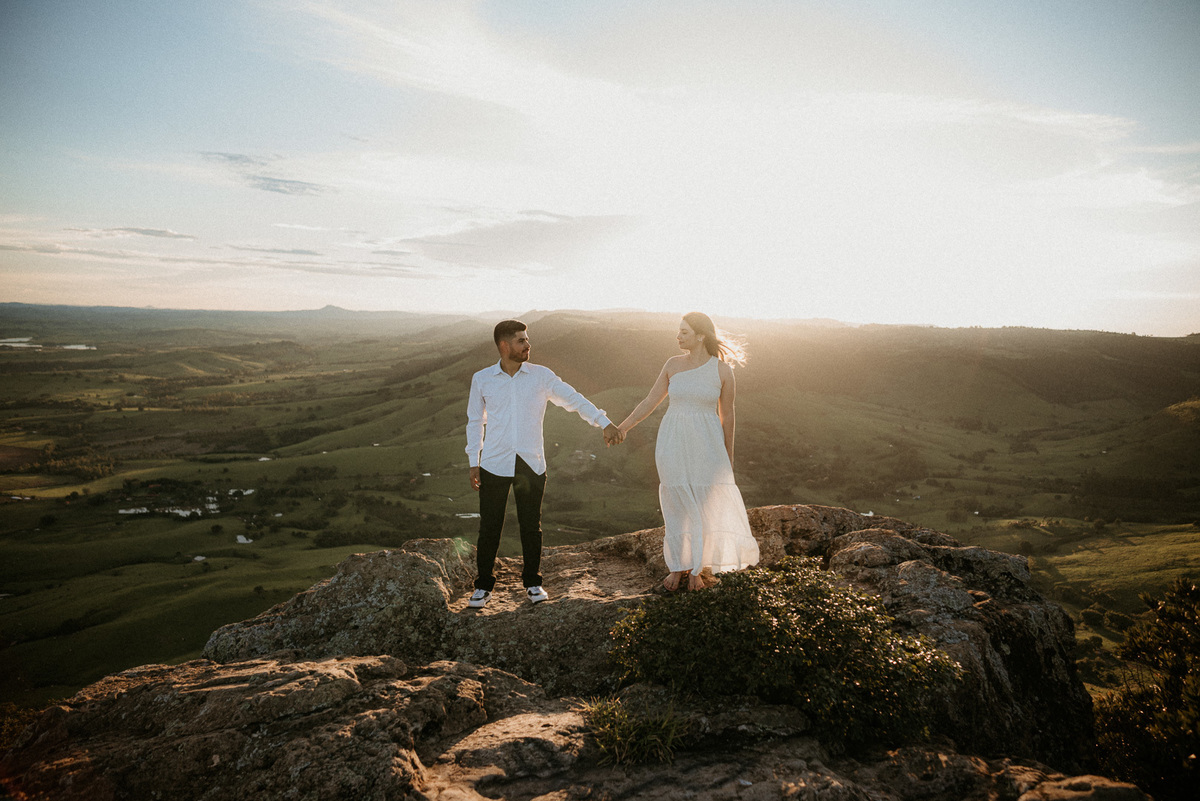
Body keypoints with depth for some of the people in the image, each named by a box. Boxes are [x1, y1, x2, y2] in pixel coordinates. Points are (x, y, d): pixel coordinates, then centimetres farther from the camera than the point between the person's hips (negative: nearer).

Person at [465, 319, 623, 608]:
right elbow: (475, 421, 9)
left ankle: (532, 582, 25)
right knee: (489, 526, 4)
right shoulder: (482, 379, 2)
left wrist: (604, 423, -10)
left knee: (531, 525, 7)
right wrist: (473, 463, 6)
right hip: (494, 464, 0)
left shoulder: (541, 376, 1)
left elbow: (573, 399, 0)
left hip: (532, 464, 1)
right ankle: (483, 585, 20)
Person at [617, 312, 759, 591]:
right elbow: (651, 401, 5)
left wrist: (728, 456, 7)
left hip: (706, 444, -1)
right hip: (673, 442, 2)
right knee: (677, 506, 6)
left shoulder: (723, 369, -6)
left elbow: (727, 414, 2)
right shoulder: (673, 364, 0)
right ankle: (677, 566, 22)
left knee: (707, 506, -1)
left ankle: (695, 568, 17)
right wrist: (622, 428, -4)